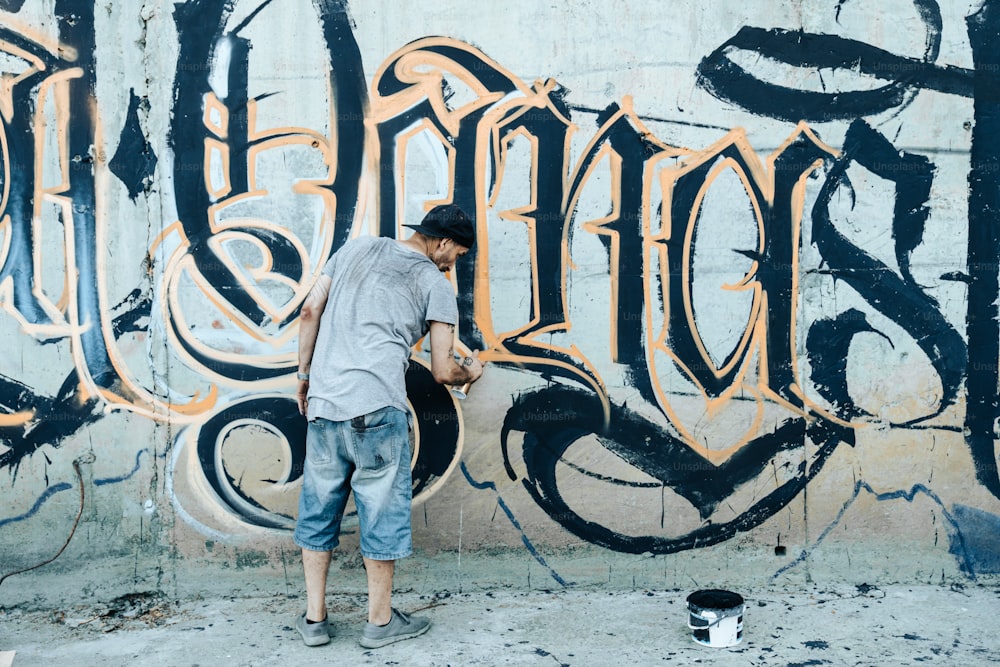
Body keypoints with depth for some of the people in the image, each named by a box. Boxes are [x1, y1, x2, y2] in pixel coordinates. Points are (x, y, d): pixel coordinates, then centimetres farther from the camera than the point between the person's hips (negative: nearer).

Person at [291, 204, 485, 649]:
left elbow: (310, 311, 11)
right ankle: (380, 621, 20)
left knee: (318, 507, 14)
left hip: (323, 402, 5)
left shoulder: (358, 248, 16)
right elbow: (442, 371, 3)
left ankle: (314, 618, 23)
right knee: (382, 510, 8)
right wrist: (471, 372, 24)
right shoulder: (436, 285, 4)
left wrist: (305, 372, 19)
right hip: (377, 410, -4)